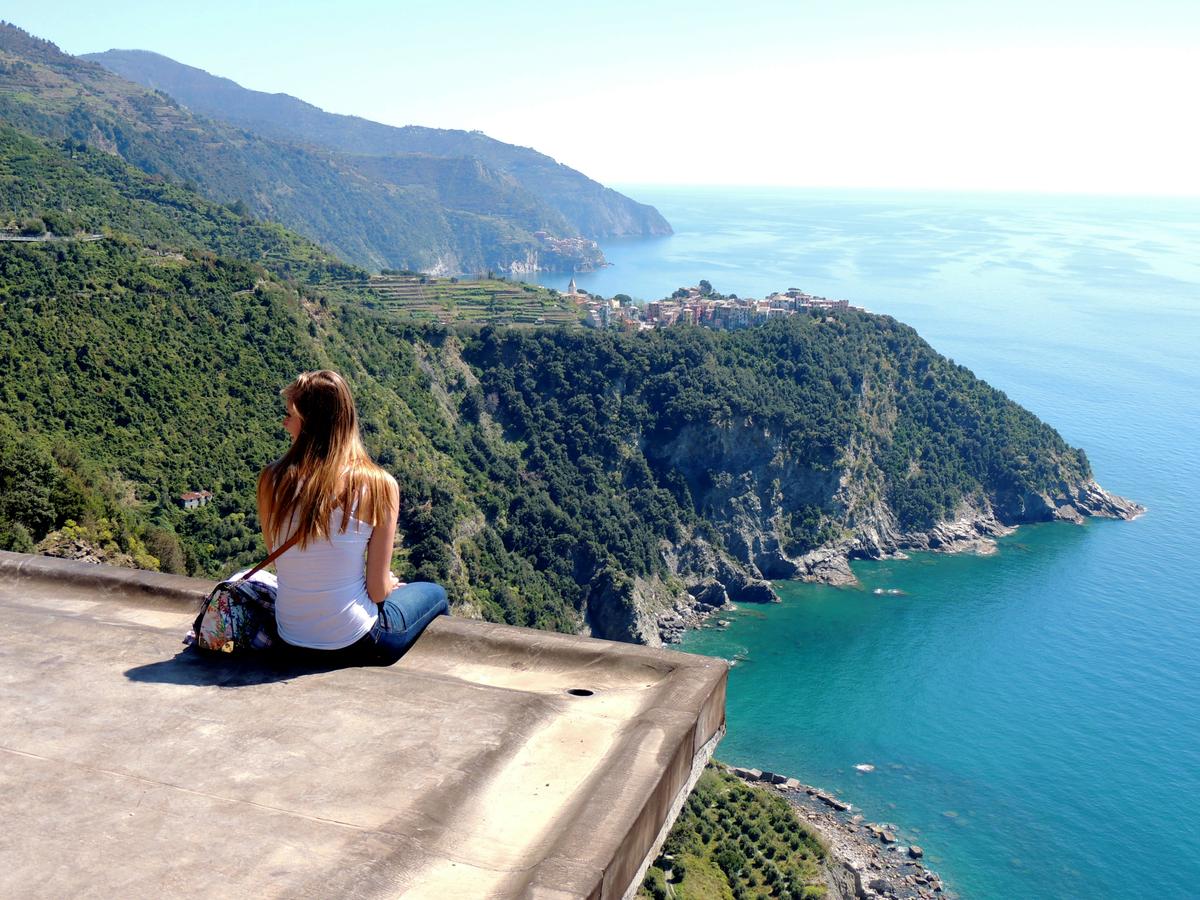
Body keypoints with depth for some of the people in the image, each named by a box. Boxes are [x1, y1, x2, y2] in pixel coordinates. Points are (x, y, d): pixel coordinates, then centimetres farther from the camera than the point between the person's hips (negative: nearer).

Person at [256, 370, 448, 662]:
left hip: (290, 640, 4)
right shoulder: (378, 486, -19)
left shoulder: (272, 480, -12)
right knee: (434, 593, 27)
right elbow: (378, 590, -15)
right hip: (353, 644, -4)